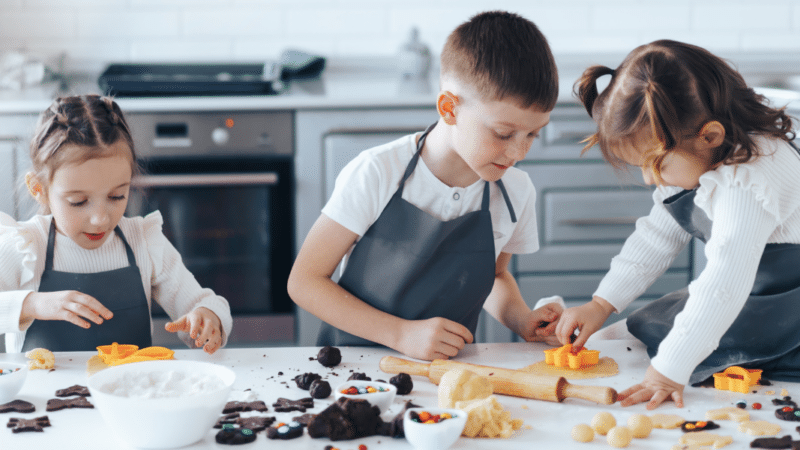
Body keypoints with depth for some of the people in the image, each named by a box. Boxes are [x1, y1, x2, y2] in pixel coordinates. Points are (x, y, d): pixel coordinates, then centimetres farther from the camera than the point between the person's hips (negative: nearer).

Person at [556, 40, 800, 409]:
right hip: (741, 296, 8)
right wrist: (601, 304, 5)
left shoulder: (746, 185, -33)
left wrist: (669, 369, -40)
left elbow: (725, 281, -38)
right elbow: (658, 237, 9)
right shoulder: (690, 164, -4)